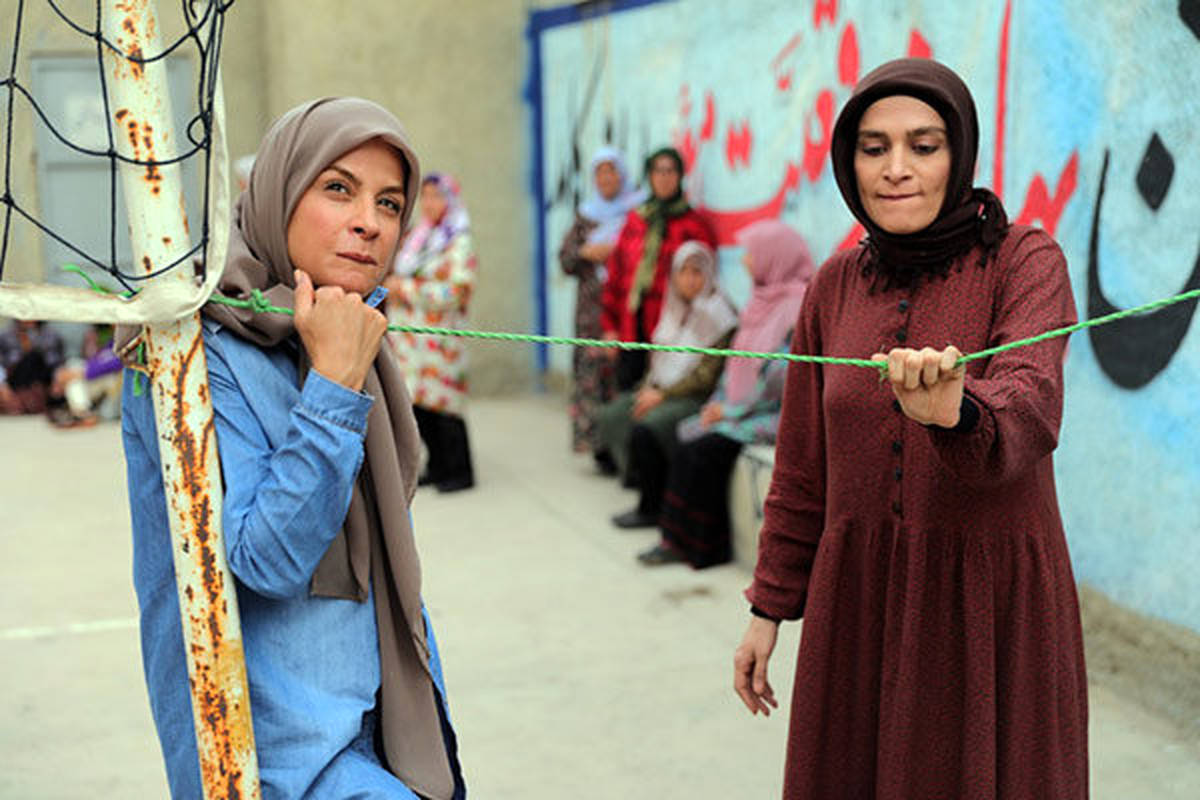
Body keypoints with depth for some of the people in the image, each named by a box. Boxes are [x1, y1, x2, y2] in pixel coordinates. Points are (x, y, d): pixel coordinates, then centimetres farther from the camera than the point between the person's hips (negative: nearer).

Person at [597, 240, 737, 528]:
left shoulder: (718, 313, -13)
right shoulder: (676, 309, 12)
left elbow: (707, 375, -16)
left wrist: (663, 395, -15)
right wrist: (650, 387, 0)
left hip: (699, 398, -9)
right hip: (663, 390, 9)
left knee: (646, 428, -28)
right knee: (613, 414, -7)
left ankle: (650, 508, -12)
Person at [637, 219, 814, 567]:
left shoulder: (799, 307, -14)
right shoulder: (763, 300, 15)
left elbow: (784, 379, -18)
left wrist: (731, 410, -13)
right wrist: (719, 403, 4)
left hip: (777, 416, -8)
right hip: (742, 411, 8)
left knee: (707, 450, -21)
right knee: (687, 444, -10)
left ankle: (707, 547, -7)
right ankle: (678, 540, -6)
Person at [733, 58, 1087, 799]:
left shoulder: (1025, 260, -6)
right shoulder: (836, 286, 5)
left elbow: (1031, 406, -25)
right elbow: (802, 467, 10)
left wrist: (957, 412, -47)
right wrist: (770, 606, 10)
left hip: (993, 596, -3)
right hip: (859, 596, 4)